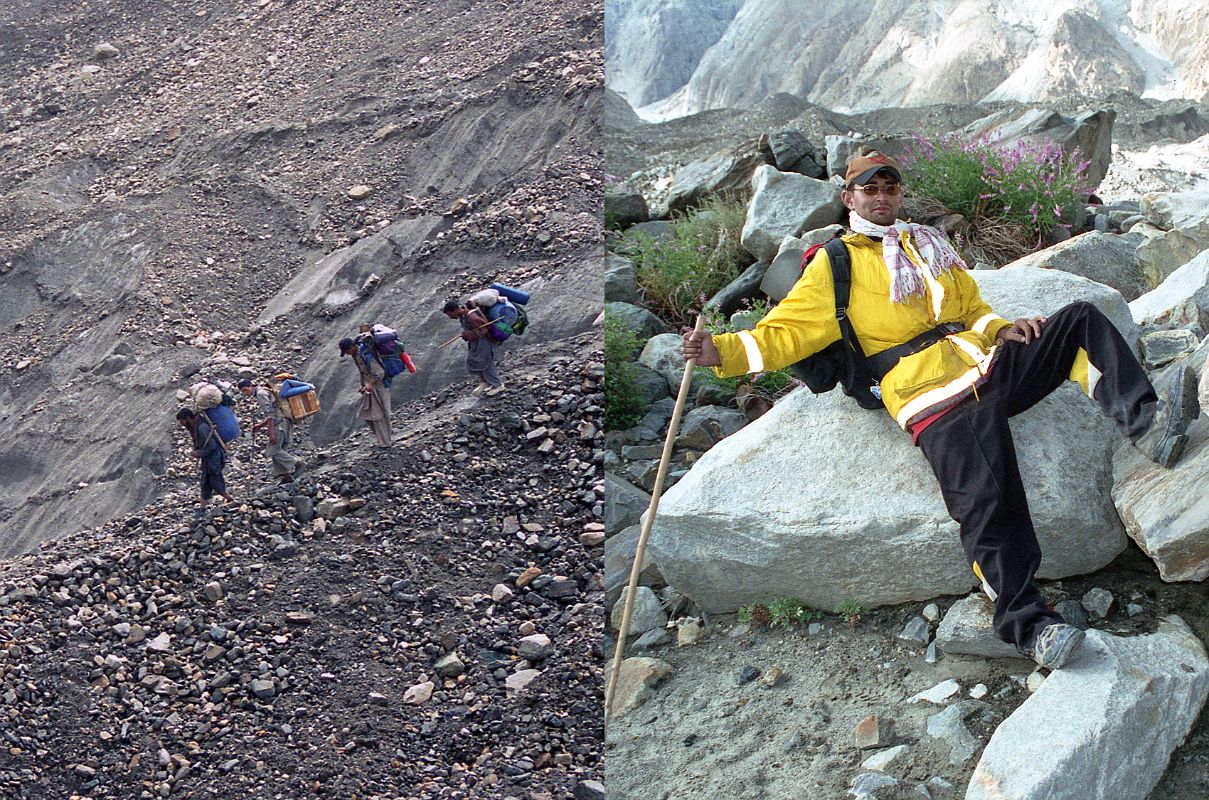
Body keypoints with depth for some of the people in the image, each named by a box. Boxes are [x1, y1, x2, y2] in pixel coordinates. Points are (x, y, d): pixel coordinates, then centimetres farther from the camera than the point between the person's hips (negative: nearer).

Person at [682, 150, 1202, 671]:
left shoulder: (926, 244, 28)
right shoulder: (836, 264, 11)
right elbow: (785, 332, 4)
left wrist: (1000, 329, 8)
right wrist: (721, 351, -13)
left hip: (990, 365, 7)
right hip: (933, 393, -7)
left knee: (1080, 321, -5)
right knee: (986, 501, -24)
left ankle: (1144, 424, -14)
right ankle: (1025, 623, -20)